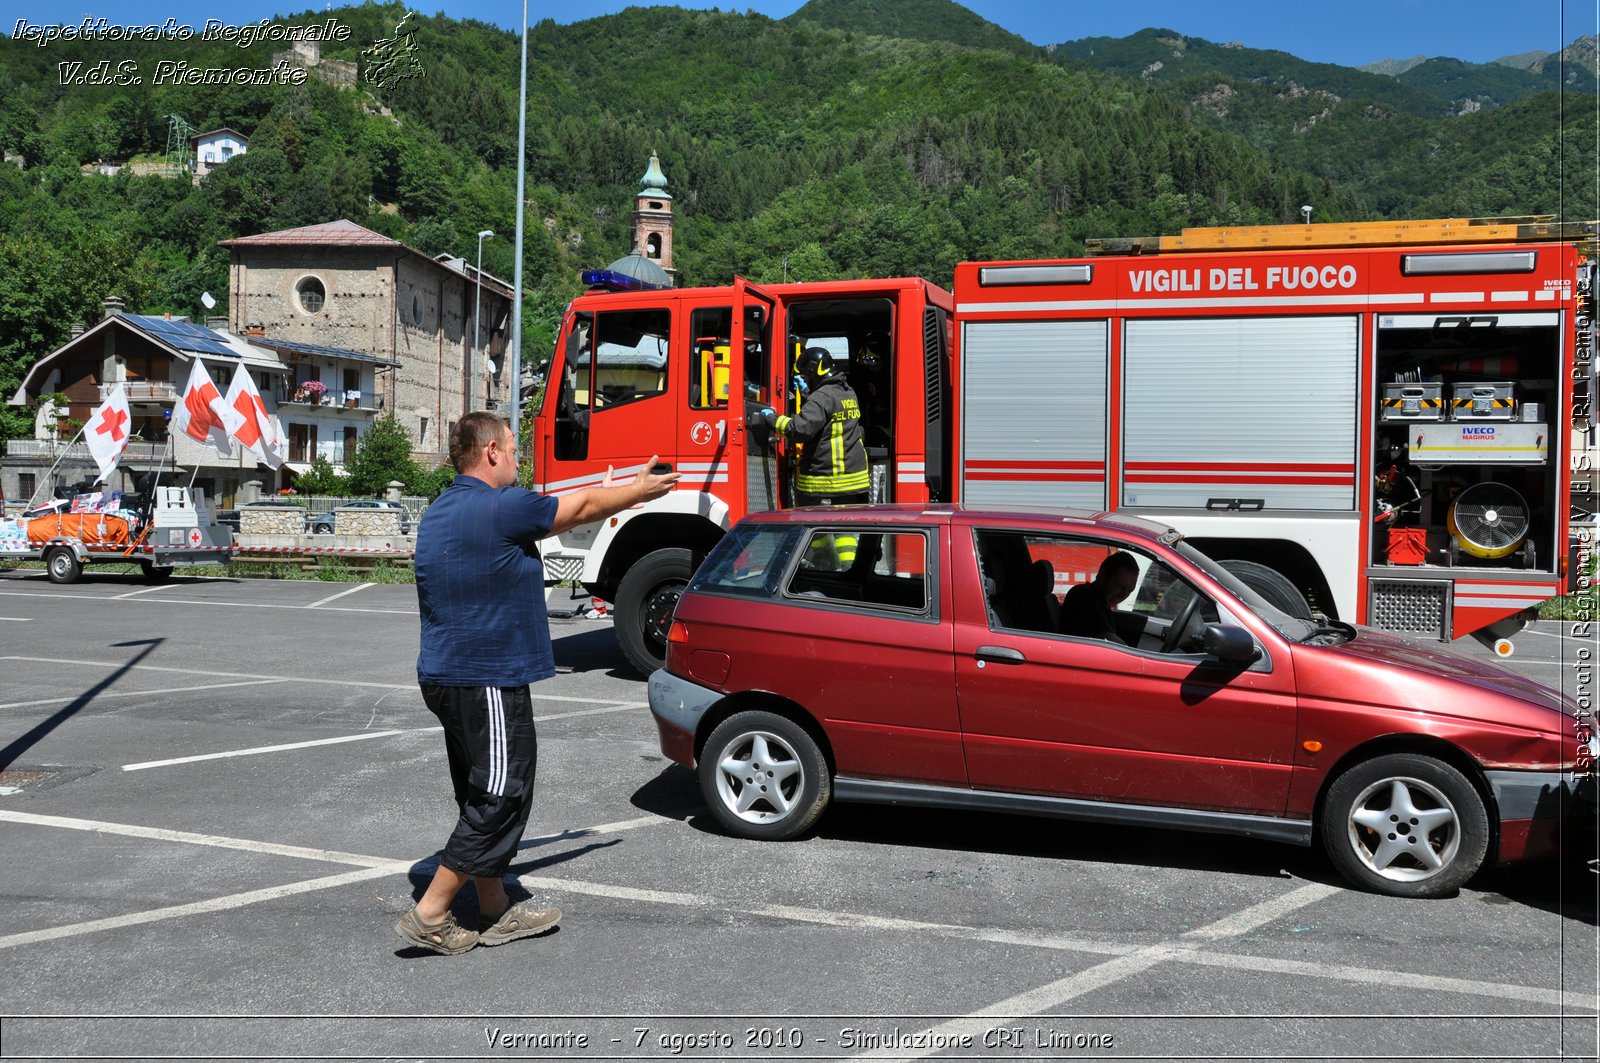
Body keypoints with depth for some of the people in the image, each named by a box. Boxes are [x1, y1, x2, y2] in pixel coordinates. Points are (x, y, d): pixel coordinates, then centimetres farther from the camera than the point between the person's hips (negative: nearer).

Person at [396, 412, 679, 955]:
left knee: (484, 797, 17)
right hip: (487, 682, -10)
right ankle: (429, 915, 4)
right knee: (499, 800, -1)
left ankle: (496, 911, 27)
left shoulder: (439, 513, 13)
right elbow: (584, 506, -3)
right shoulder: (499, 507, -17)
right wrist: (640, 490, 14)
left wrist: (611, 492, 32)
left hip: (447, 678, 10)